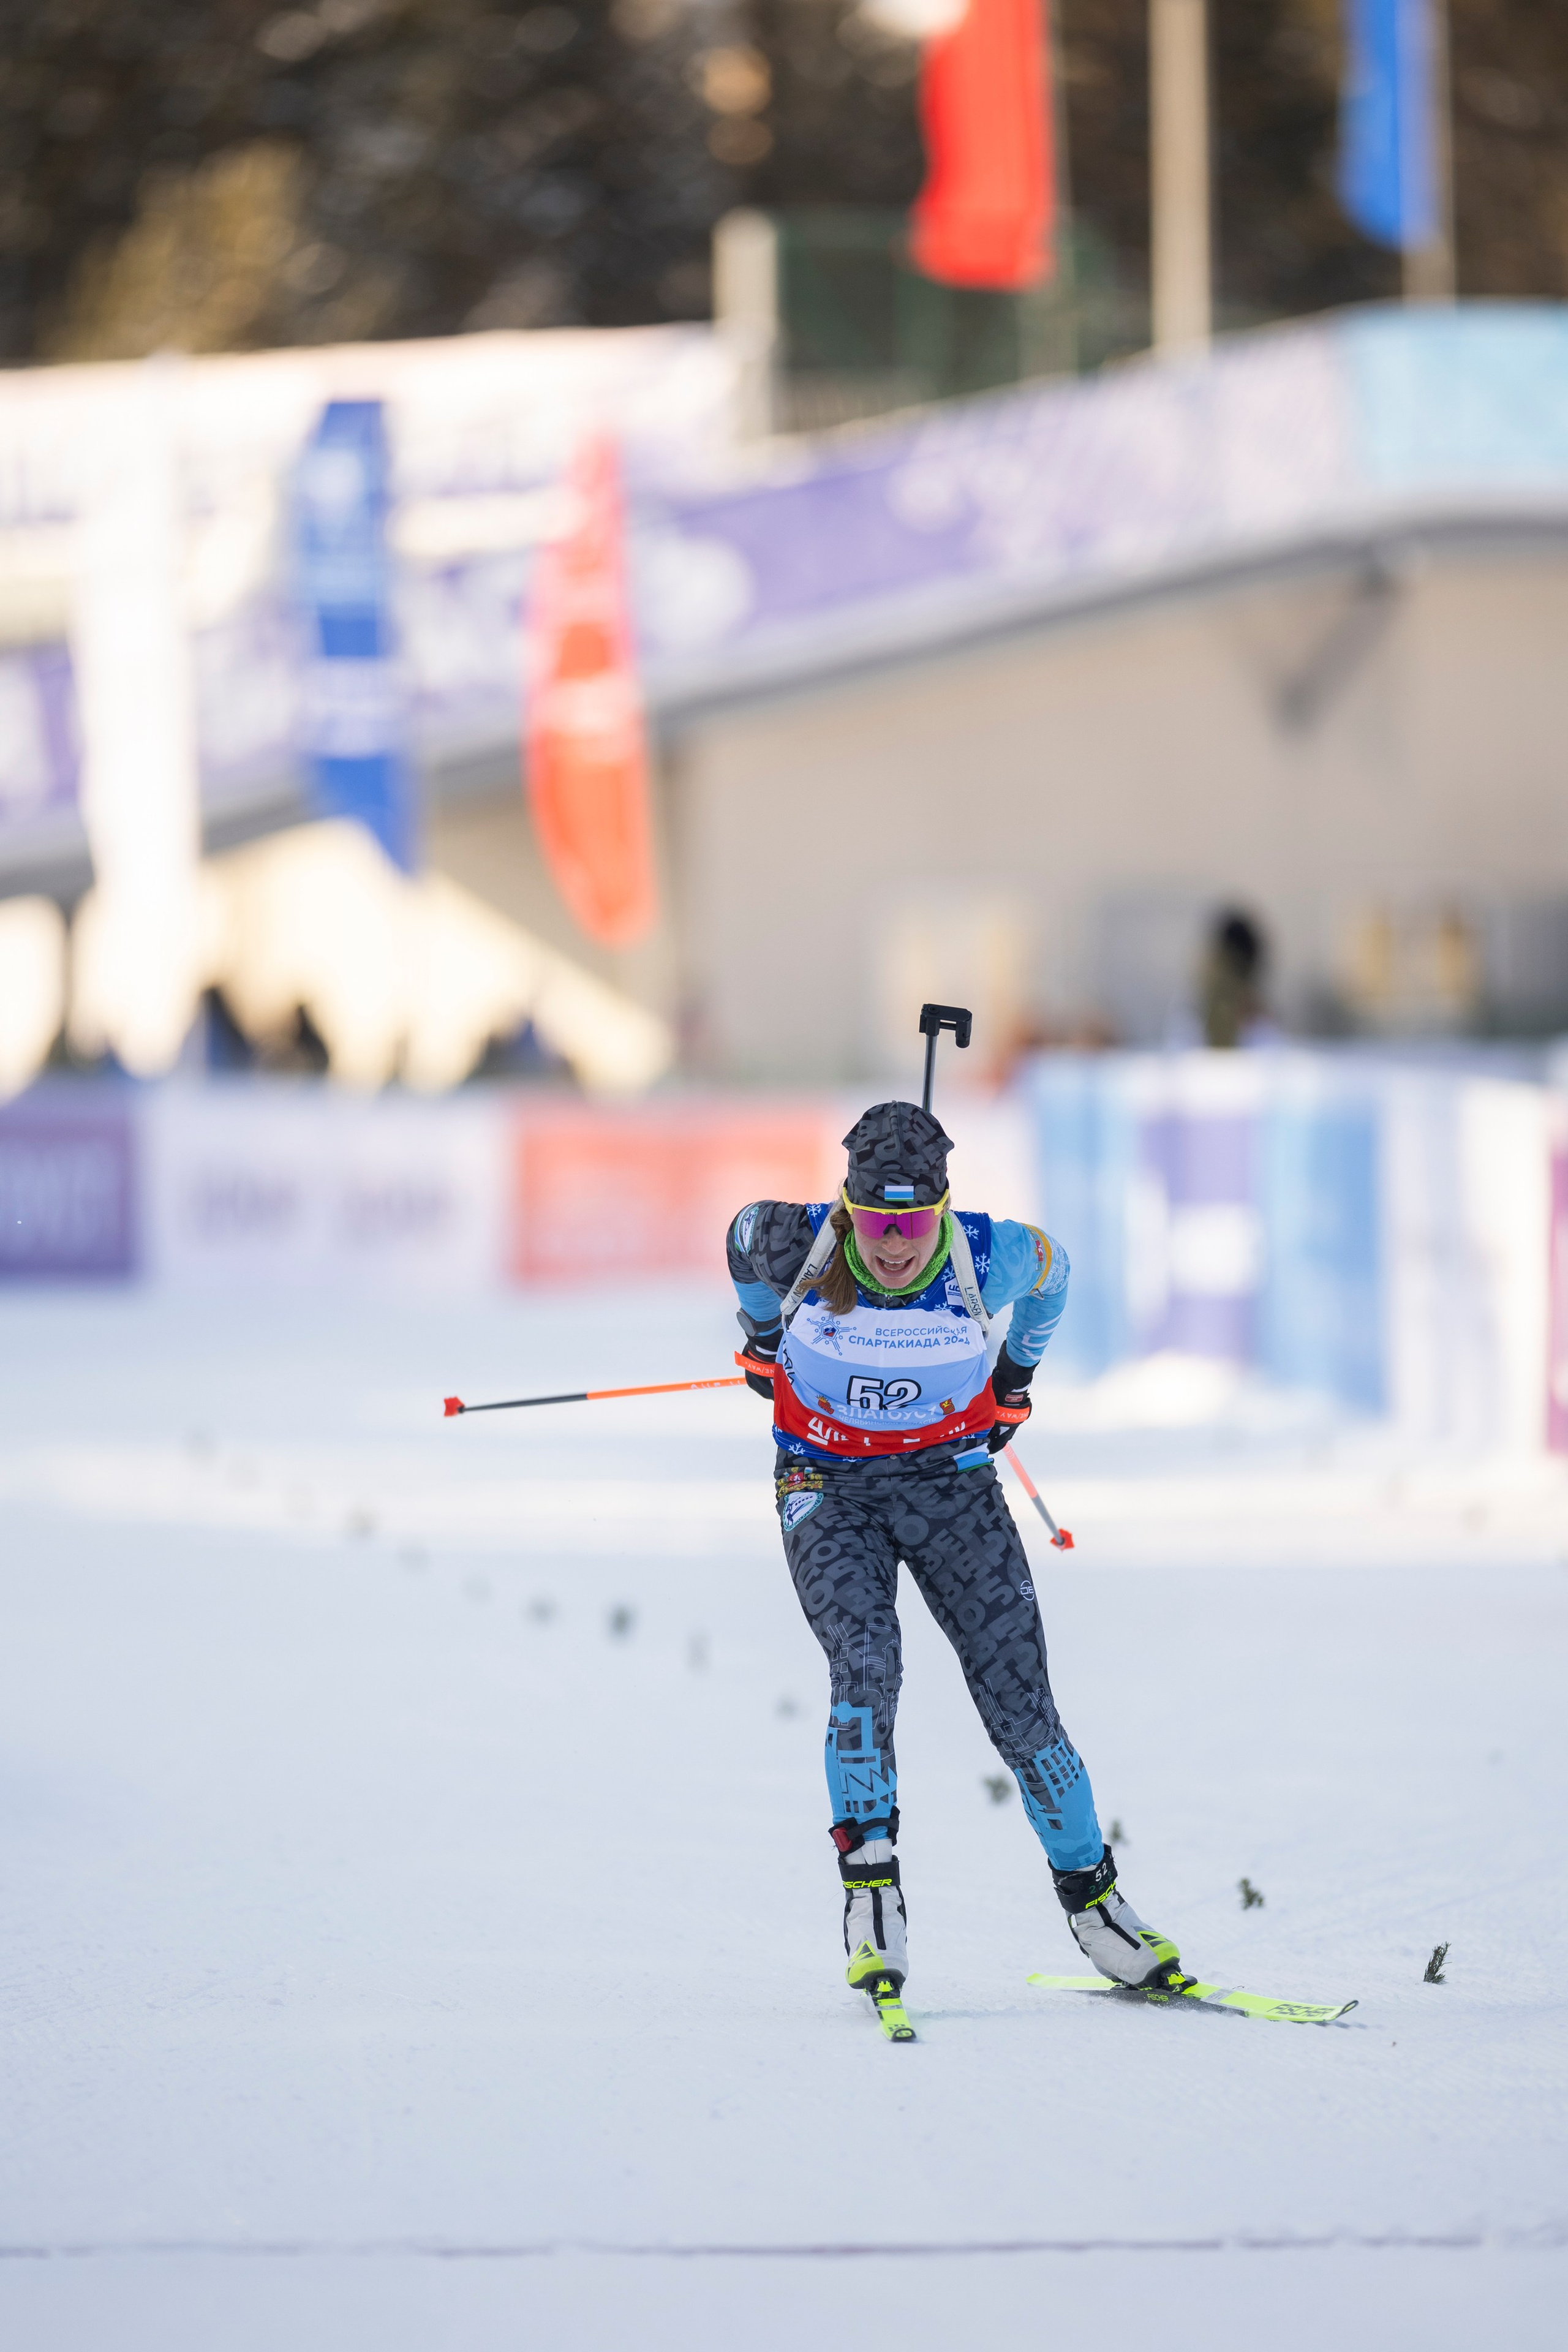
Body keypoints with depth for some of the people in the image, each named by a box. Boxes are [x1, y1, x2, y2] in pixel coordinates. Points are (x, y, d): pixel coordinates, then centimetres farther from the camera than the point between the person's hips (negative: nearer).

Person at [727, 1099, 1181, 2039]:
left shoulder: (989, 1258, -18)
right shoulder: (796, 1245, -19)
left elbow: (1052, 1268, 7)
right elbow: (744, 1235, 6)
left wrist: (1016, 1377, 19)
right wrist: (765, 1335, 22)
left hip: (951, 1480, 1)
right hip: (831, 1489, -1)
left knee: (1020, 1702, -4)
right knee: (865, 1662, -25)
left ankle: (1091, 1895, 11)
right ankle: (871, 1890, -22)